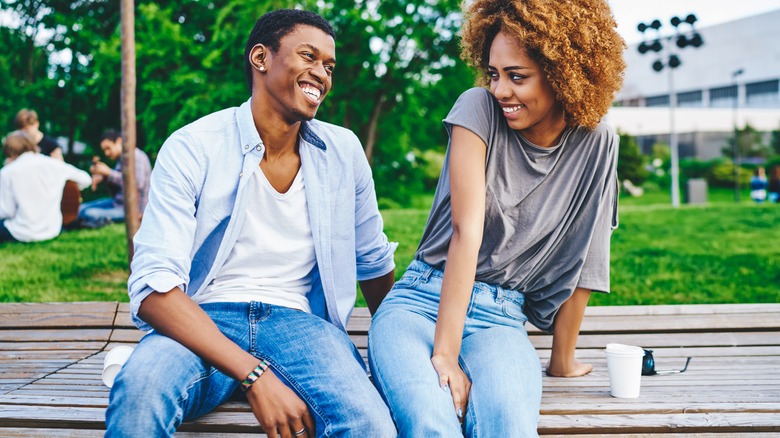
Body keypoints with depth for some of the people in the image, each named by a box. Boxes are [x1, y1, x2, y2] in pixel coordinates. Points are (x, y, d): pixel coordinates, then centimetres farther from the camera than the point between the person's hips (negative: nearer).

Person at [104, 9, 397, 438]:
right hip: (201, 323, -1)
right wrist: (253, 375, -27)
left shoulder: (344, 152, 7)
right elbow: (153, 288, -16)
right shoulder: (191, 148, -6)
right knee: (140, 388, -36)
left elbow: (373, 260, 21)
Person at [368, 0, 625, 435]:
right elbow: (467, 229, -17)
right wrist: (444, 354, -21)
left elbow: (580, 264, 6)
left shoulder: (596, 142, 0)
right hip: (423, 300, -1)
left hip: (501, 318, 2)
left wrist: (563, 360, 12)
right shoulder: (479, 107, -7)